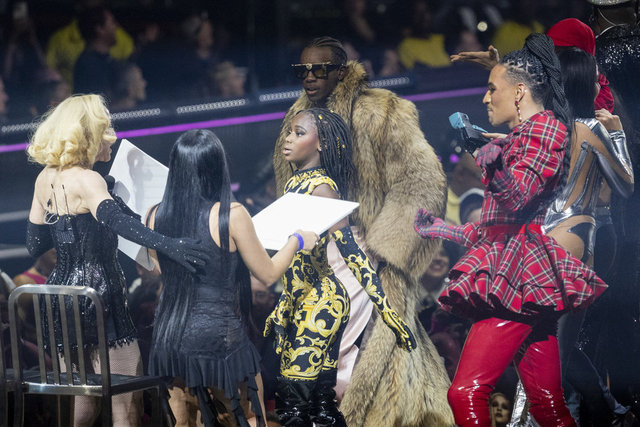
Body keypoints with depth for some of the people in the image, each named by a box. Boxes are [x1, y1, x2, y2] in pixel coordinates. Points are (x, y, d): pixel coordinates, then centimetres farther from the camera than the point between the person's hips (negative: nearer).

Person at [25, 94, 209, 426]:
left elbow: (35, 243, 15)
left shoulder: (46, 178, 9)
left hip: (62, 293, 9)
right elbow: (115, 220, -37)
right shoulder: (85, 180, -16)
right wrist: (168, 245, -48)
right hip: (96, 296, -9)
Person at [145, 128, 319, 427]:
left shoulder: (156, 215, -2)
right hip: (218, 340, -5)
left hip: (169, 338, 5)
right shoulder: (231, 215, -16)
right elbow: (268, 274, -4)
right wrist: (296, 242, 12)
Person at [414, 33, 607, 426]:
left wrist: (495, 167, -38)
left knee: (467, 392, -19)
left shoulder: (545, 126, -2)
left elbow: (518, 197, -18)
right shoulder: (520, 138, 28)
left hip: (518, 275, -10)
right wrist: (445, 230, 34)